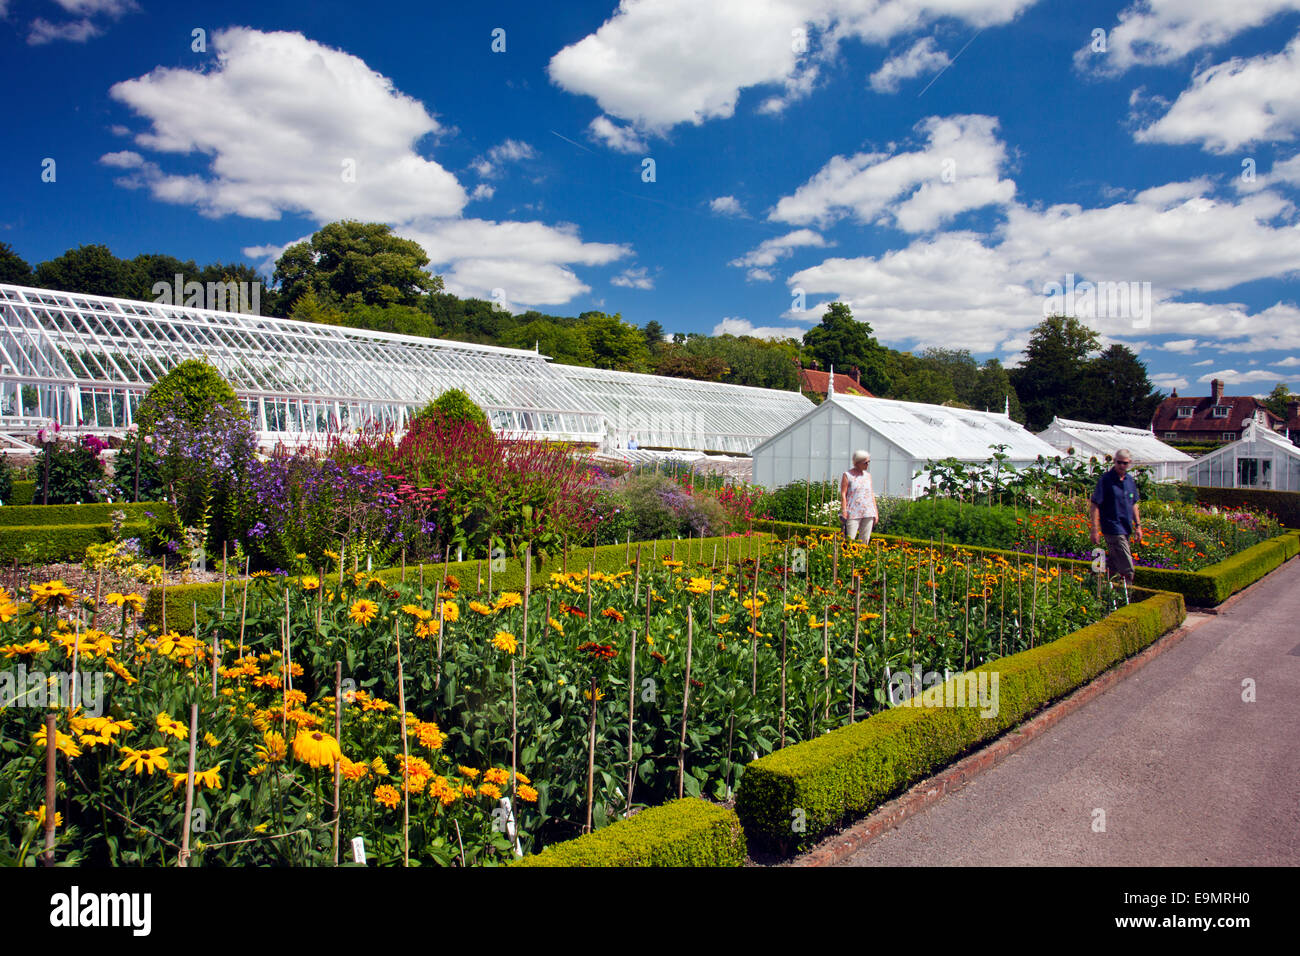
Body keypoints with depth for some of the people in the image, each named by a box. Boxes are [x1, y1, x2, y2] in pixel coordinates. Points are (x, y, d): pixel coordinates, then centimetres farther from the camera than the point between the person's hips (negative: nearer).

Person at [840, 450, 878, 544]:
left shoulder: (868, 475, 14)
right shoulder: (847, 475, -1)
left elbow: (872, 493, 17)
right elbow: (843, 494, -5)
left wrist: (876, 512, 13)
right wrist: (843, 512, -11)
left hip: (868, 513, 5)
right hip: (853, 514, -5)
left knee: (865, 540, 5)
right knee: (850, 540, -8)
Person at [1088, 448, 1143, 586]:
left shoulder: (1130, 480, 10)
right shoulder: (1105, 480, -12)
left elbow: (1133, 504, 20)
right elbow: (1094, 505, -14)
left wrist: (1138, 526, 16)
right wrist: (1094, 530, -18)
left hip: (1126, 529, 7)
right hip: (1113, 529, -7)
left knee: (1113, 567, 13)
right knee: (1127, 570, -8)